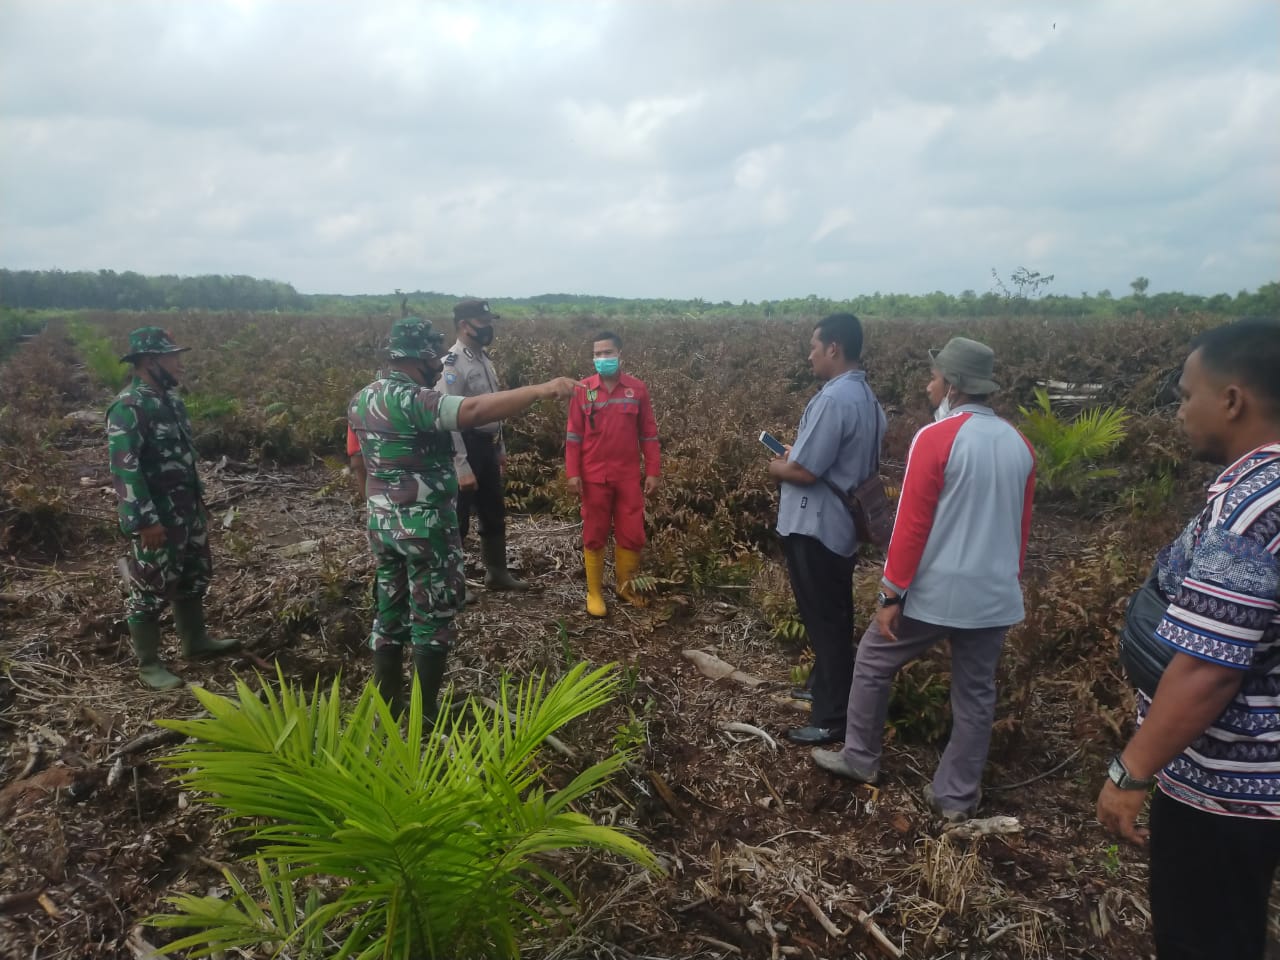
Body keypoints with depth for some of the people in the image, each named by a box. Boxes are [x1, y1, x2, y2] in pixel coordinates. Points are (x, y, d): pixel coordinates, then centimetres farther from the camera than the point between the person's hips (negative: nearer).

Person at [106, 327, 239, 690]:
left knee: (193, 577, 20)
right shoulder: (128, 408, -20)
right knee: (151, 589, 4)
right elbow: (124, 469, -24)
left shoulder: (169, 399, 8)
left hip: (187, 512, 9)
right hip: (156, 519, -9)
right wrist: (146, 520, -25)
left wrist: (199, 499, 20)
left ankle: (196, 641, 38)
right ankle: (149, 664, 17)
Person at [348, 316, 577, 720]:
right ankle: (427, 715, 14)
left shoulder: (362, 399, 7)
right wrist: (541, 390, -40)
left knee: (390, 613, 16)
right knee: (432, 618, 5)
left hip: (382, 524, 8)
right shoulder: (412, 400, -21)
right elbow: (474, 410, -36)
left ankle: (386, 710, 26)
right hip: (426, 527, -8)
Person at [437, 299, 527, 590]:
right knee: (458, 519, 2)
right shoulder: (453, 364, -18)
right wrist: (462, 467, -25)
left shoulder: (484, 358, 10)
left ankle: (497, 573, 34)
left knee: (494, 514, 19)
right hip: (466, 448, -9)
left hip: (487, 447, 9)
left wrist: (501, 448, 20)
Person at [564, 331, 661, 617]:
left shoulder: (637, 389, -1)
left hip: (628, 477, 1)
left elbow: (648, 434, 3)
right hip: (594, 477, -1)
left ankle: (624, 585, 28)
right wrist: (572, 473, -6)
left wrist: (653, 471, 0)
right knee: (594, 535, 8)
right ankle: (594, 592, 21)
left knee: (632, 535, 6)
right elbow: (574, 435, 0)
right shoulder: (583, 389, -2)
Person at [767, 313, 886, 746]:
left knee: (824, 621, 1)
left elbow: (804, 472, -24)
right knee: (833, 617, 21)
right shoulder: (865, 397, 9)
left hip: (815, 528, -10)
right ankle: (828, 689, 37)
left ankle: (830, 718, 13)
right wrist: (796, 453, 11)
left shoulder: (833, 399, -23)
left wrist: (776, 467, -4)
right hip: (840, 525, 10)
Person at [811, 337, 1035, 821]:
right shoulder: (1019, 445, 6)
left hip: (933, 593, -6)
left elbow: (911, 525, -16)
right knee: (975, 695, 13)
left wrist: (891, 593, -10)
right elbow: (1021, 526, 14)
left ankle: (860, 758, 28)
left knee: (872, 662, 14)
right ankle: (956, 796, 25)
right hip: (995, 596, 6)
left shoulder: (936, 438, -15)